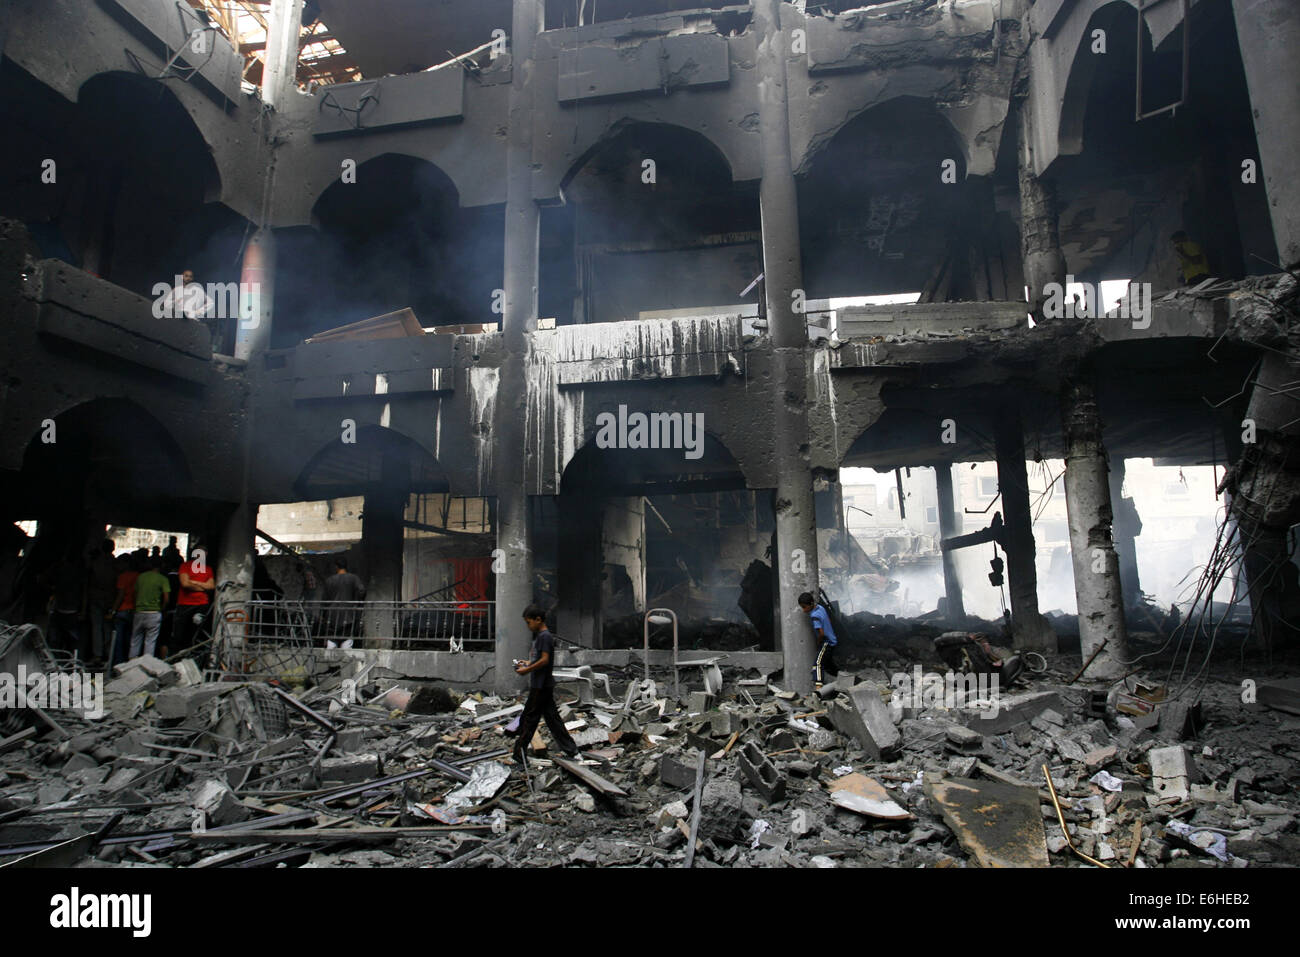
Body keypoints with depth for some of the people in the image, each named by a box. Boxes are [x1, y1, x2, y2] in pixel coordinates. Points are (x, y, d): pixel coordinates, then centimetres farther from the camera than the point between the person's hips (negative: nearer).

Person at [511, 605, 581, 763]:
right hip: (545, 685, 10)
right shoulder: (539, 636, 15)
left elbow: (544, 660, -21)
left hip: (540, 686, -10)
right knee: (552, 718, 11)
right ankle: (571, 750, 14)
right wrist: (527, 663, 12)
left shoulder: (544, 636, -16)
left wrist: (527, 670, -16)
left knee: (528, 719, -2)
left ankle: (519, 755, 5)